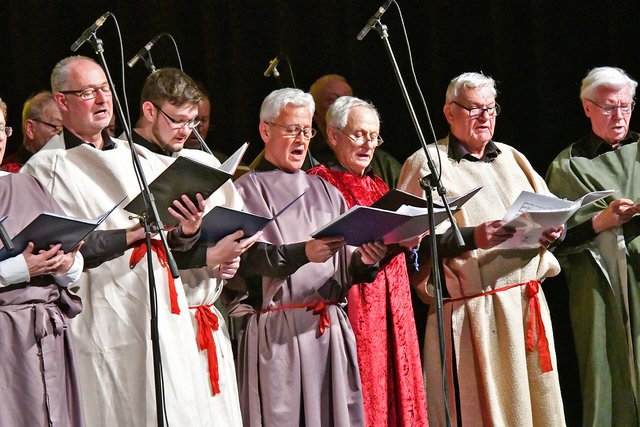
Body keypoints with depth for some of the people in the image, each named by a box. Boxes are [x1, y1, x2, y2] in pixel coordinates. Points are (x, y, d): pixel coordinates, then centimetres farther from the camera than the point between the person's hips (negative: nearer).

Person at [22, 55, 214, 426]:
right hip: (104, 322, -5)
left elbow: (175, 242, 16)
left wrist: (188, 230, -7)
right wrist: (132, 235, -15)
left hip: (164, 312, 5)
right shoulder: (46, 170, -2)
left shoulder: (140, 157, 17)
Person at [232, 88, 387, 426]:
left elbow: (347, 269, 12)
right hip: (276, 331, -5)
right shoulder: (247, 190, 1)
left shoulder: (325, 192, 17)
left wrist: (365, 260, -9)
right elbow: (244, 258, -14)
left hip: (330, 330, 5)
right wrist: (303, 253, -25)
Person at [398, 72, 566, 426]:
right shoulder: (427, 163, 1)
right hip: (472, 310, -5)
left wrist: (552, 232, -5)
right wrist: (471, 238, -22)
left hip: (527, 301, 5)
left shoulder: (511, 158, 19)